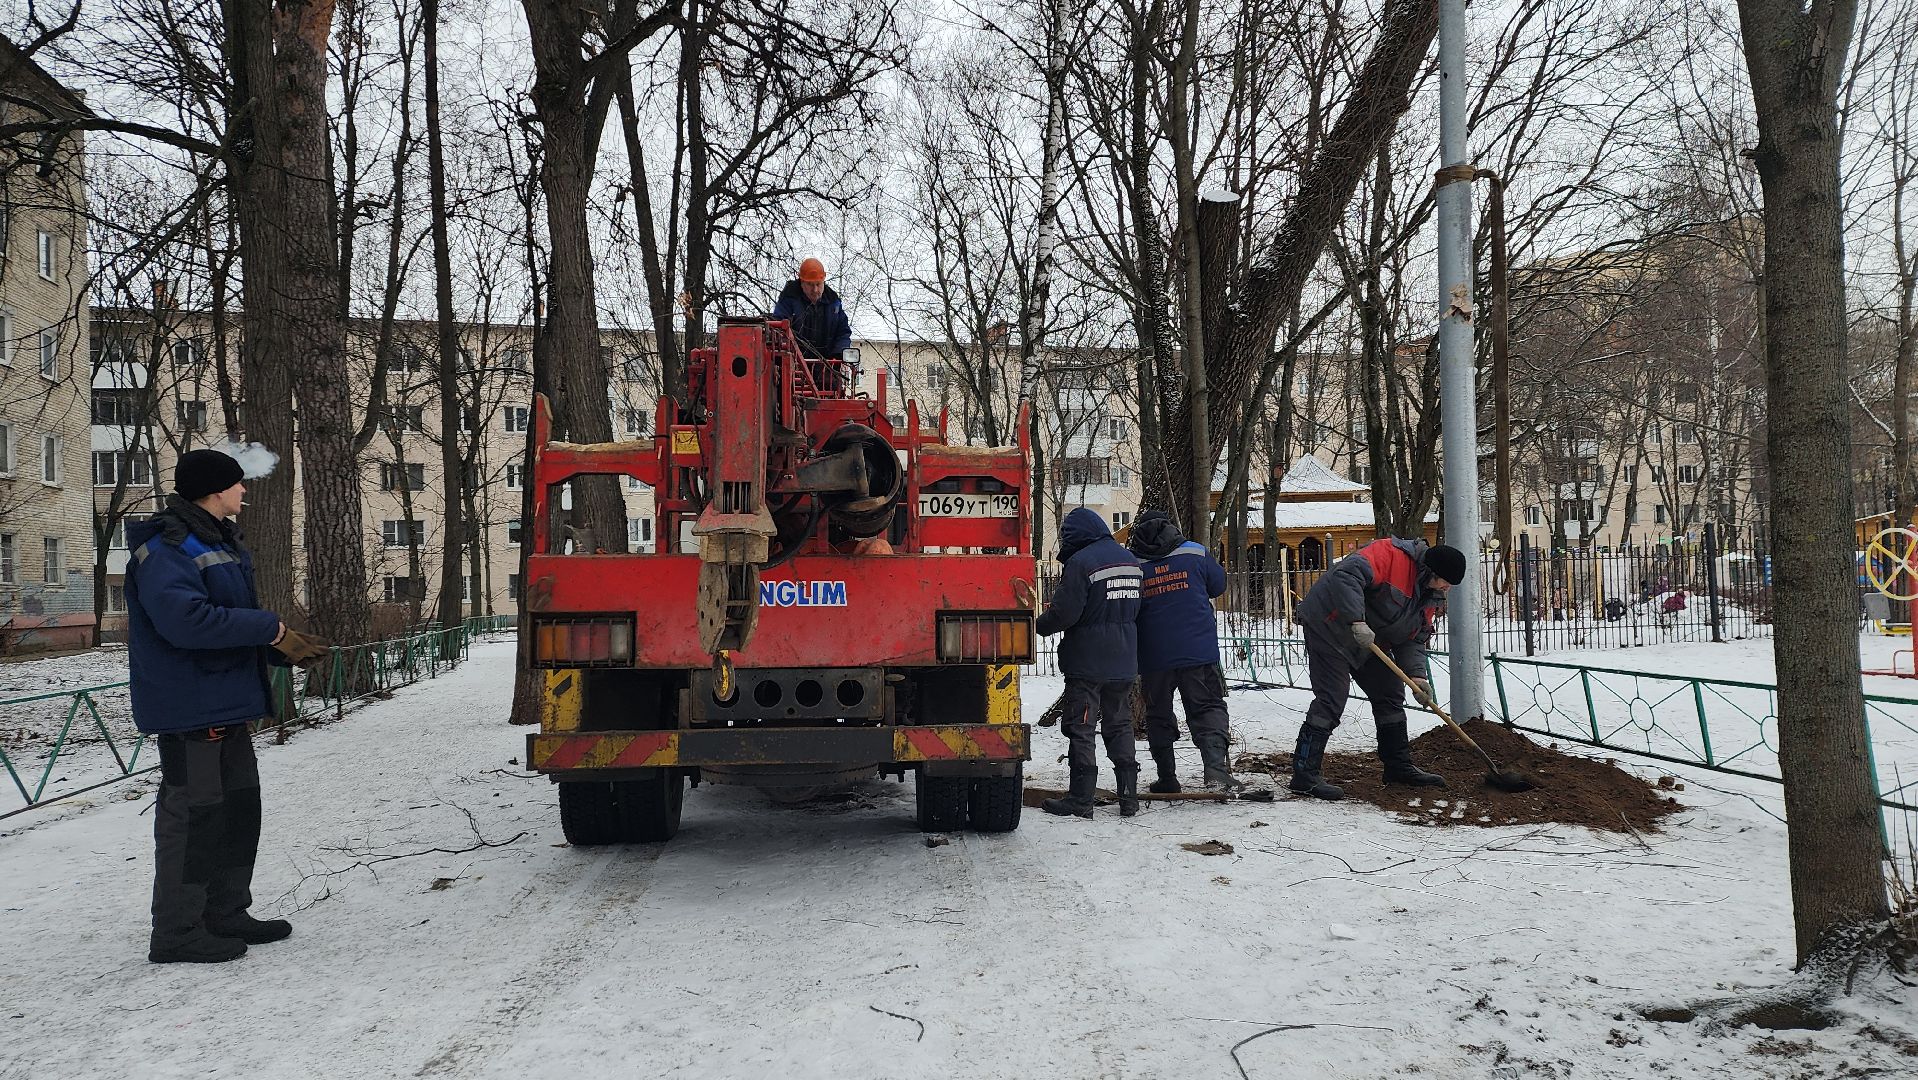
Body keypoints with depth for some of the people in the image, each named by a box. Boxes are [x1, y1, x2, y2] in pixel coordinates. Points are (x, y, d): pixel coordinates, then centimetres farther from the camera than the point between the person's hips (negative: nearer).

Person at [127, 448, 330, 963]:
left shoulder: (220, 542, 17)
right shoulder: (166, 548, -16)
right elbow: (185, 619, -30)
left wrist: (284, 643, 8)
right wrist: (272, 630, -24)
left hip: (226, 704, 10)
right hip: (188, 705, -10)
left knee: (238, 807, 15)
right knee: (194, 812, -5)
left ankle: (226, 915, 26)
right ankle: (177, 932, 4)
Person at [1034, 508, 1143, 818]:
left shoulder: (1080, 562, -15)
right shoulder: (1130, 560, 11)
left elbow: (1064, 612, -17)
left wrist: (1039, 625, 1)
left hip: (1087, 662, -7)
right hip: (1124, 661, 7)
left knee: (1080, 729, 0)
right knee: (1119, 726, 14)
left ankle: (1080, 800, 1)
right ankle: (1128, 797, 14)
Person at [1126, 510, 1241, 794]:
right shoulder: (1195, 553, -2)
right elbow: (1218, 584, 13)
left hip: (1154, 657, 1)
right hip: (1198, 652, -1)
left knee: (1158, 716, 15)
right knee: (1208, 709, 6)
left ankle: (1167, 778, 16)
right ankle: (1216, 769, -14)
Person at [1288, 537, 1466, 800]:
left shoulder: (1430, 596, 6)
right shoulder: (1391, 554, -23)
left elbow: (1414, 639, 7)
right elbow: (1346, 574, -37)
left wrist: (1416, 674, -11)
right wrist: (1357, 621, -42)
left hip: (1368, 640, 10)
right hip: (1329, 628, -10)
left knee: (1390, 694, 12)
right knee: (1331, 699, -15)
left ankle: (1399, 766, 26)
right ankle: (1304, 775, -13)